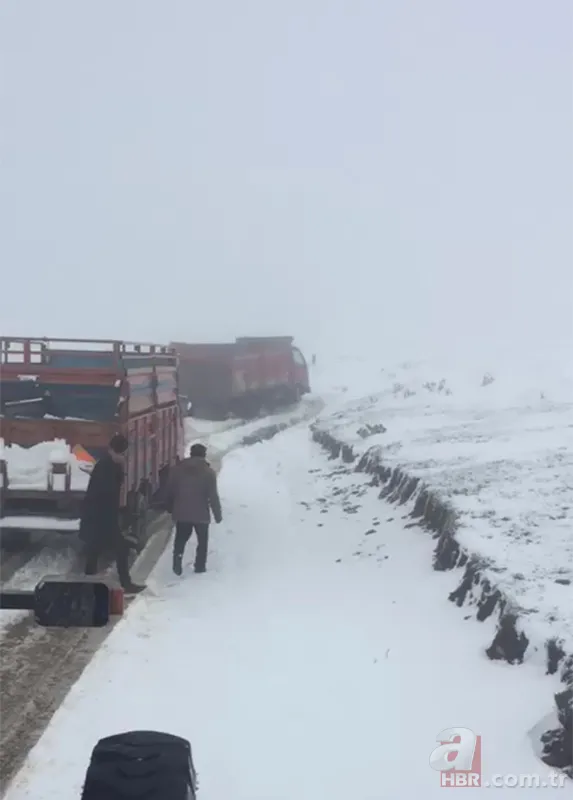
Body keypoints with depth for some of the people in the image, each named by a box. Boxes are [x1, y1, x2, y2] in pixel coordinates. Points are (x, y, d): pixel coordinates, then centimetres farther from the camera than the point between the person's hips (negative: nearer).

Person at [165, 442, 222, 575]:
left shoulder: (178, 468, 1)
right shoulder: (209, 472, -8)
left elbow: (170, 491, 6)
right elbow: (213, 496, -9)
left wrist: (170, 508, 20)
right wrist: (218, 515, 0)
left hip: (181, 512, 2)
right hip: (201, 514, -2)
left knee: (180, 540, 17)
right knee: (202, 541, 15)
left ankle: (177, 564, 1)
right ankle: (200, 567, 16)